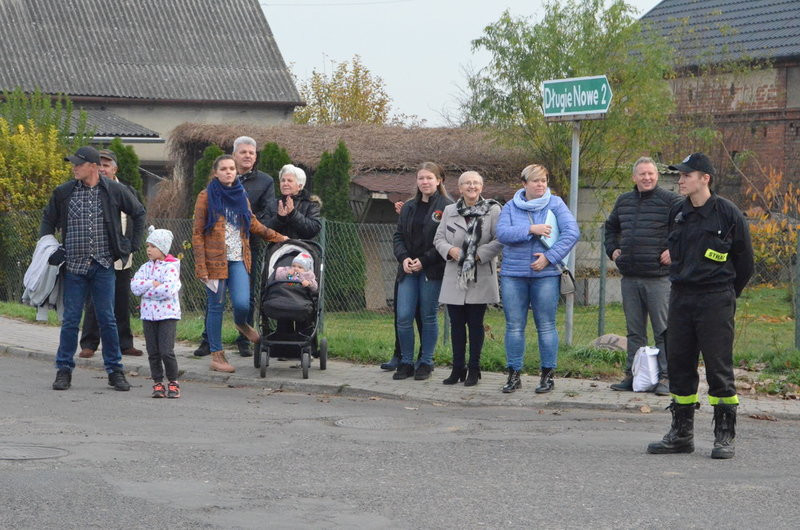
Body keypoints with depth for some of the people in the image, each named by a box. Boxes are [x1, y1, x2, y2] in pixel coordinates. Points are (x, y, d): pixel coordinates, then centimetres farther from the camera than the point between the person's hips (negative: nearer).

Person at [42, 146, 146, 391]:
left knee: (107, 319, 2)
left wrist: (132, 245, 8)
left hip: (104, 266, -1)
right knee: (70, 320, 2)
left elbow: (138, 213, 13)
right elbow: (48, 221, 15)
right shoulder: (63, 193, 2)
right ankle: (64, 370, 10)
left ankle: (115, 371, 8)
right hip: (74, 266, 1)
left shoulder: (114, 191, 0)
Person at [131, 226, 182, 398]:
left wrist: (146, 290, -11)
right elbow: (135, 286, -3)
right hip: (148, 314, 5)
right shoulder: (146, 267, 11)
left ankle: (173, 383, 3)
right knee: (153, 352, 6)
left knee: (166, 351, -10)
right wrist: (153, 284, -15)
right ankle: (158, 383, 14)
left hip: (167, 314, -5)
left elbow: (168, 290, -21)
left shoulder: (171, 267, -6)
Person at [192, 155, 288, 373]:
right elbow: (197, 233, -5)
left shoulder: (241, 195, 13)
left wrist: (277, 237, 21)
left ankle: (241, 324, 24)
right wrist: (201, 267, -11)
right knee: (216, 307, 2)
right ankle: (216, 355, 12)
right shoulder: (206, 197, -2)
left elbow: (253, 224, 24)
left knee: (242, 303, -12)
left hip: (238, 260, 3)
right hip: (215, 260, -3)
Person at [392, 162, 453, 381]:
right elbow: (399, 235, 15)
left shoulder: (446, 207, -4)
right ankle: (406, 362, 11)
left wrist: (424, 261, -14)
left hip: (432, 270, -5)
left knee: (428, 317, 3)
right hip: (408, 270, 5)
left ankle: (426, 363, 12)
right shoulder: (409, 207, 15)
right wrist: (403, 257, -5)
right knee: (403, 317, 0)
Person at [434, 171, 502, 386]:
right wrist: (449, 250, -8)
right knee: (456, 322, 6)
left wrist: (480, 254, -15)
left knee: (475, 323, 2)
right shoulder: (449, 211, 10)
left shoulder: (493, 210, -1)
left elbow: (501, 239, -7)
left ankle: (474, 369, 9)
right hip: (454, 278, 3)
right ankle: (457, 368, 14)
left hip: (480, 278, -3)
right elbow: (438, 238, 12)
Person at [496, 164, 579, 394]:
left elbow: (572, 232, -7)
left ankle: (548, 375, 9)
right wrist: (531, 229, -16)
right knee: (514, 326, 3)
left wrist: (549, 257, -13)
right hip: (513, 274, 2)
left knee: (546, 325, 1)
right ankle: (514, 375, 11)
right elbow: (502, 233, -7)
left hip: (546, 274, -2)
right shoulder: (511, 207, 8)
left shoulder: (555, 204, 3)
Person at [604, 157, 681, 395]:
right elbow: (611, 227, 32)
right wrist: (612, 250, 18)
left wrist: (674, 251, -10)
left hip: (658, 277, -6)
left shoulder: (670, 200, -5)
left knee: (663, 331, -4)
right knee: (634, 331, 12)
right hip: (629, 277, 6)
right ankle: (632, 375, 18)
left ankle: (665, 378, -1)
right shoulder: (624, 201, 14)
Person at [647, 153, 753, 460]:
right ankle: (681, 433, 17)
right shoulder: (678, 213, 9)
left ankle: (725, 436, 4)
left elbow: (744, 260, 3)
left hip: (716, 301, -6)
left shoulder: (728, 213, -7)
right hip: (680, 298, 6)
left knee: (719, 368, -4)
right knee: (678, 365, 8)